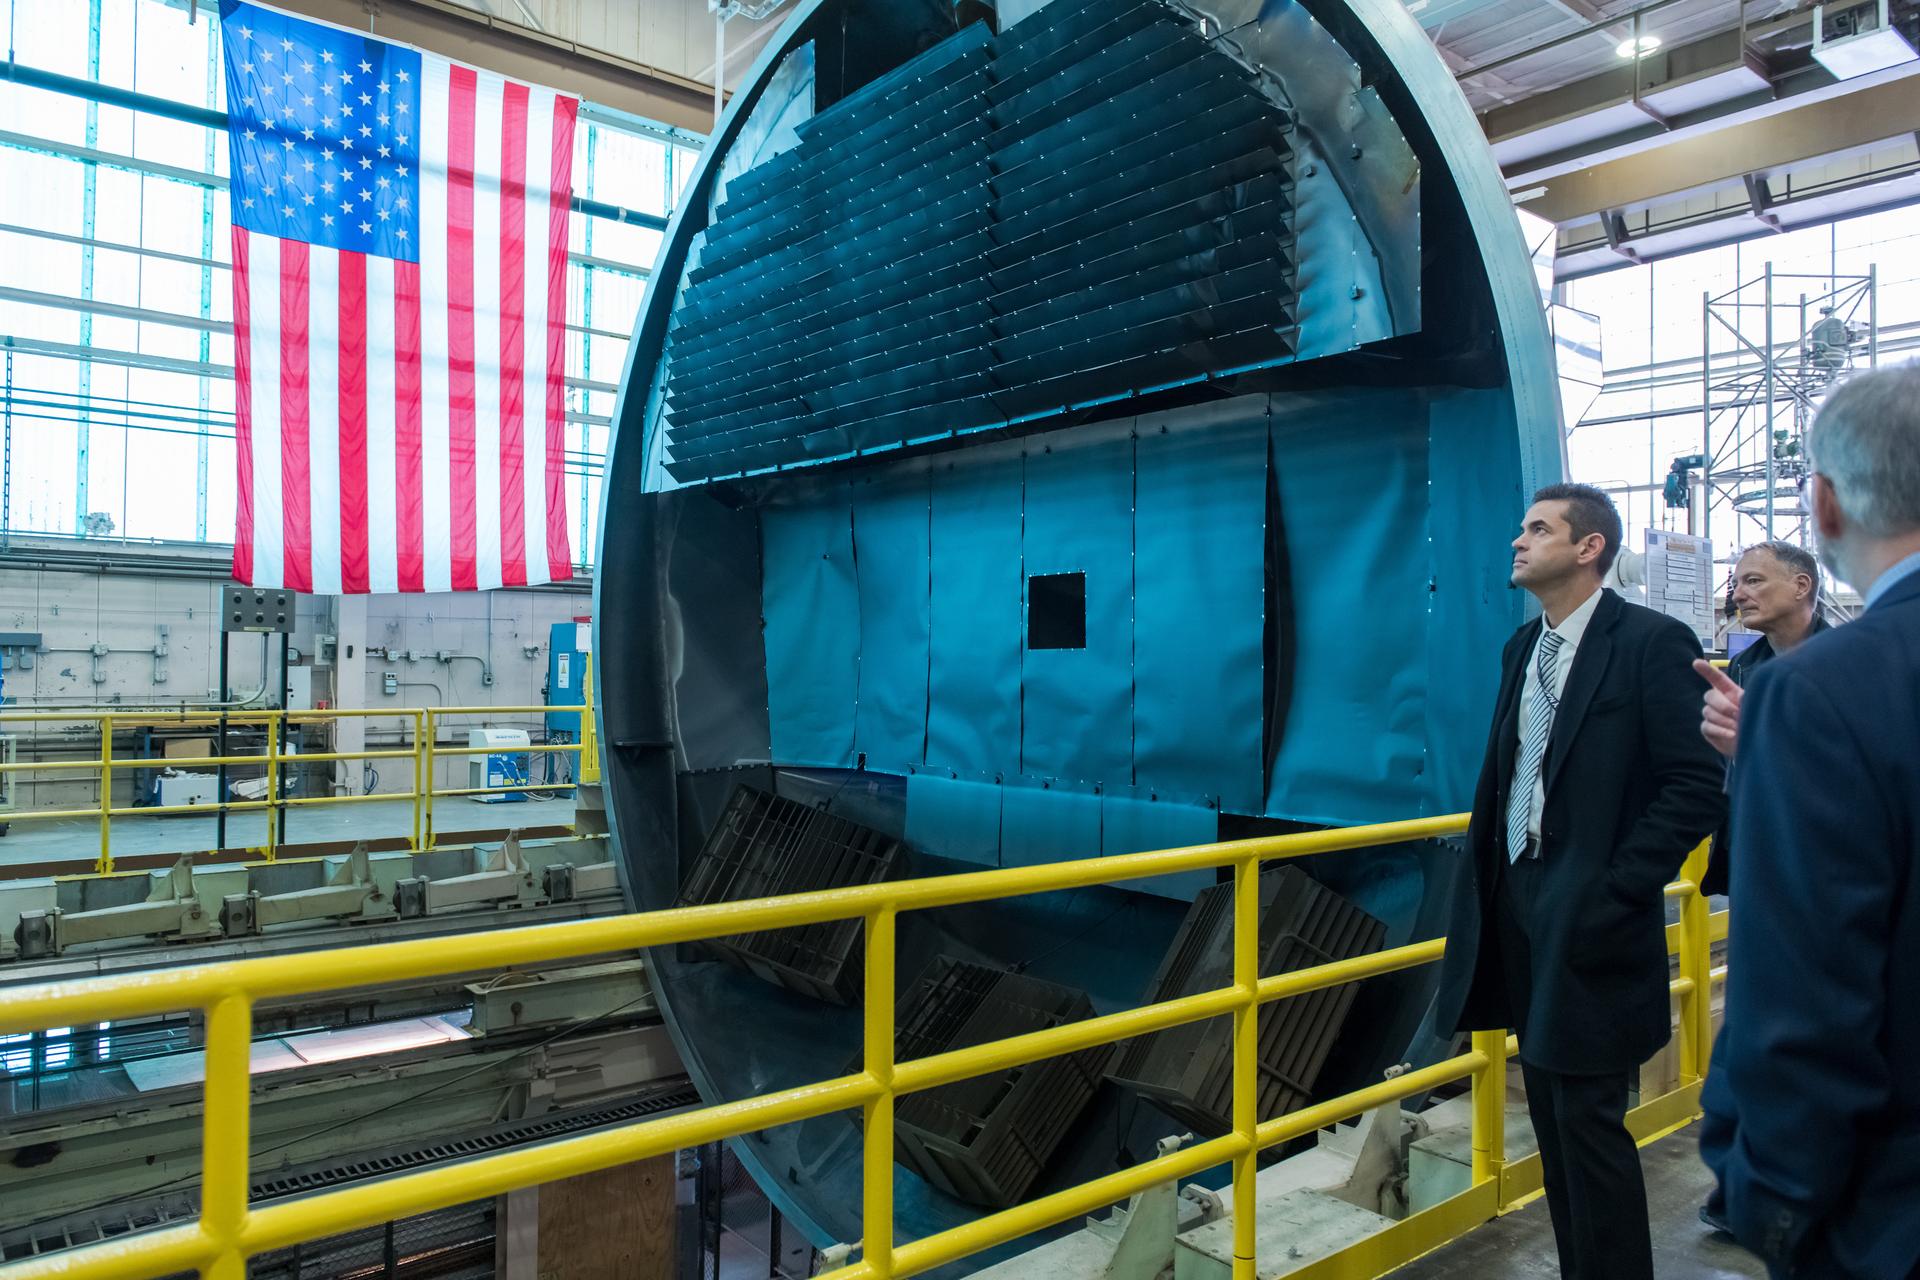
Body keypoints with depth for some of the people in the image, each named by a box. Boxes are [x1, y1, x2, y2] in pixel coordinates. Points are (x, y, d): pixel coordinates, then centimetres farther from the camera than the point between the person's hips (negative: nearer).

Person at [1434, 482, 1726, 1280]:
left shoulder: (1652, 642, -12)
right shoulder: (1524, 646, 10)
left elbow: (1700, 787, -15)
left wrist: (1614, 890, -18)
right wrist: (1487, 877, 8)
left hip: (1587, 917, -7)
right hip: (1520, 903, 7)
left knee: (1588, 1122, 1)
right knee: (1554, 1119, 16)